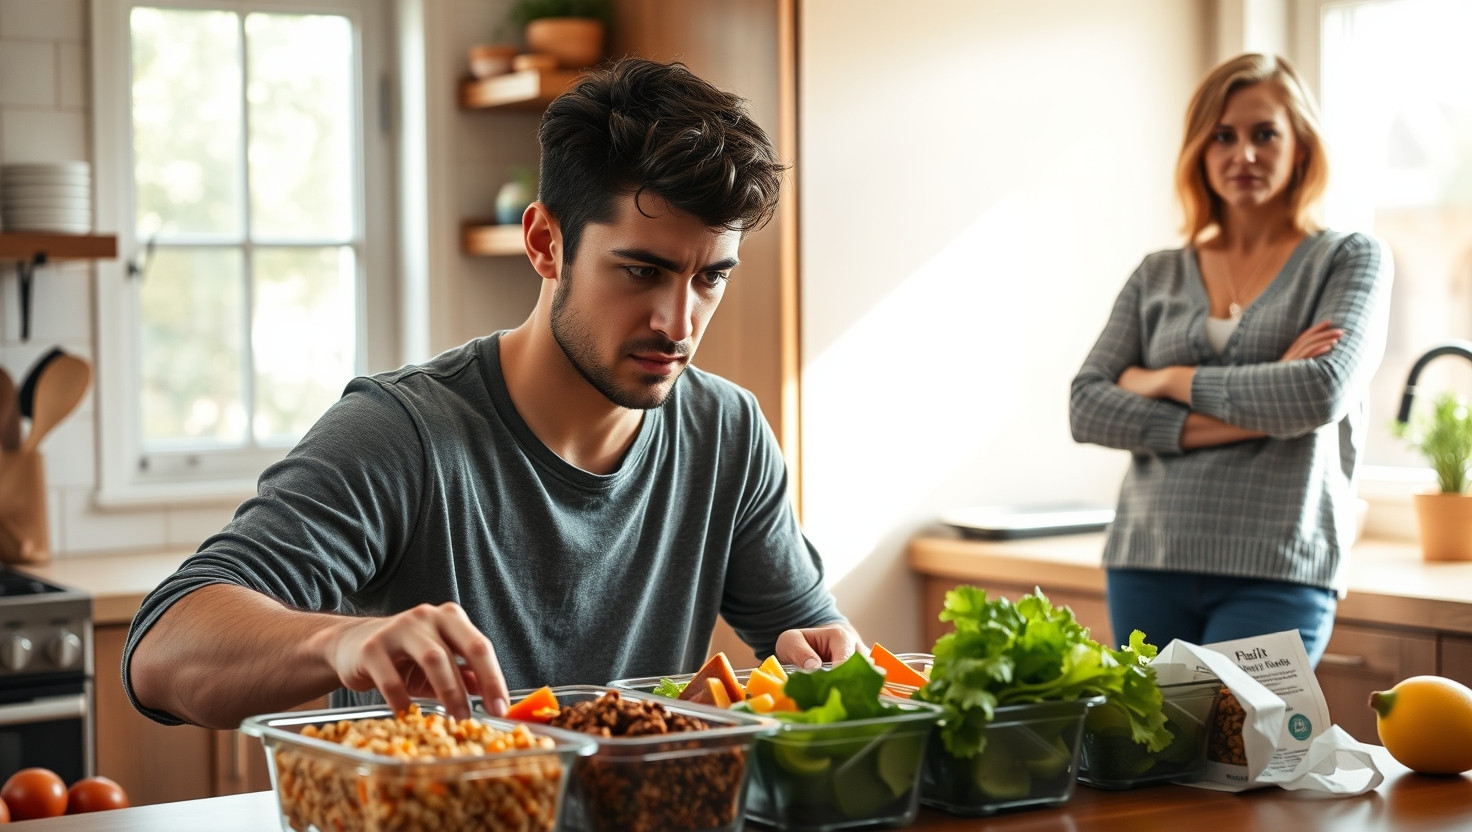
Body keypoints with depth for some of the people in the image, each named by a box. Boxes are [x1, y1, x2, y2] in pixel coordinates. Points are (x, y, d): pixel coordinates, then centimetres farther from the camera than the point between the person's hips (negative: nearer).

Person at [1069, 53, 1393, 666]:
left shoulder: (1352, 261, 6)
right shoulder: (1158, 277, 14)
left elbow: (1322, 393, -11)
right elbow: (1086, 407, 2)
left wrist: (1171, 380, -2)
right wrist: (1241, 419, -9)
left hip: (1276, 573, -3)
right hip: (1148, 563, 3)